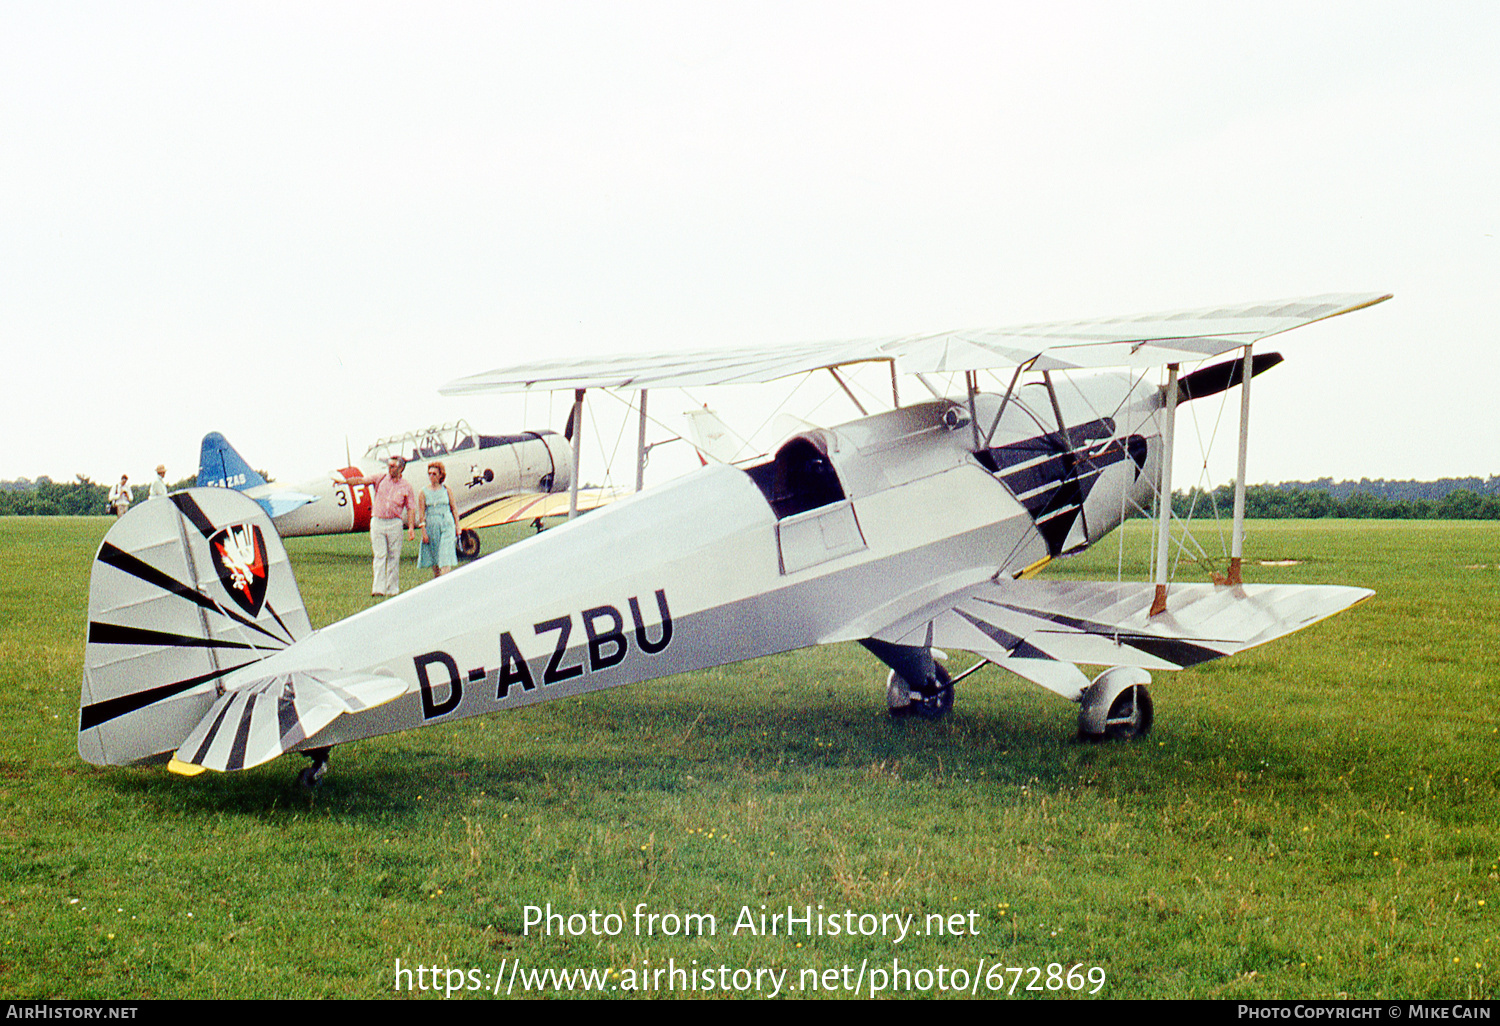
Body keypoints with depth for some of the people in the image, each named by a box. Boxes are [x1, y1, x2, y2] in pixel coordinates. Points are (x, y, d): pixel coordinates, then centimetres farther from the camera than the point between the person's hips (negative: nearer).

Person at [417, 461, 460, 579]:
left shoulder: (447, 490, 3)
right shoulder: (424, 492, 1)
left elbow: (454, 508, 8)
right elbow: (421, 513, -1)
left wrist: (457, 527, 6)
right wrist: (424, 532, -7)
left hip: (447, 526, -1)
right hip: (431, 526, 1)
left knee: (445, 556, -11)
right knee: (434, 559, 8)